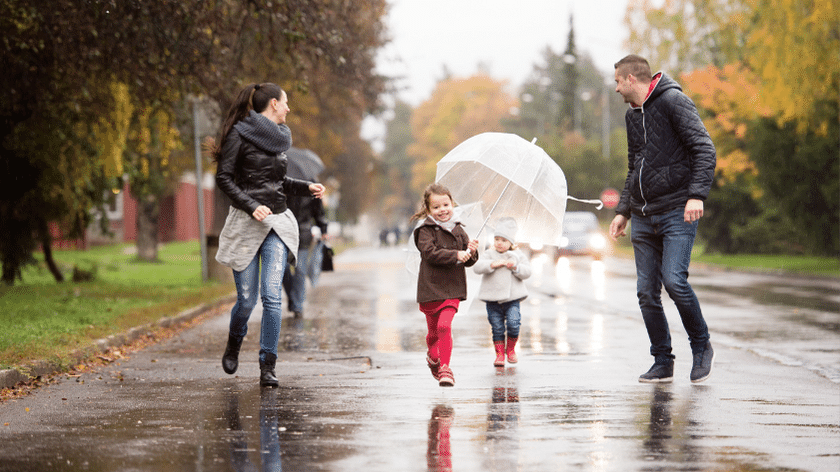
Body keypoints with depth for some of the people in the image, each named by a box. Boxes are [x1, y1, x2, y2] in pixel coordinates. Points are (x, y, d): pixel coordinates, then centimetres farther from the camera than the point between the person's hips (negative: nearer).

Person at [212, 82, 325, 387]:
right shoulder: (239, 134, -5)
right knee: (247, 300, -1)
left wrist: (306, 188, 14)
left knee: (272, 296, -9)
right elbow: (224, 178, -9)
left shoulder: (279, 137, 15)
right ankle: (234, 345, 30)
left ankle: (268, 367, -5)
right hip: (246, 225, -5)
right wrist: (252, 206, -19)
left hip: (278, 224, 5)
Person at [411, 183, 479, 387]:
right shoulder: (425, 231, -4)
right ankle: (433, 356, 39)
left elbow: (468, 262, 11)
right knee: (433, 330, 10)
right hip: (430, 288, -1)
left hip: (452, 288, 2)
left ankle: (444, 367, -11)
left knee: (444, 325, -16)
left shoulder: (458, 230, 10)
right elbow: (430, 252, -19)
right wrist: (455, 255, -26)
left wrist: (471, 252, -11)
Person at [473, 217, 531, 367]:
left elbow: (527, 272, 3)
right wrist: (492, 264, -22)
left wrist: (515, 267, -15)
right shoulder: (489, 254, 4)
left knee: (513, 323, -13)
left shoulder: (517, 255, 8)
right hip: (492, 299, 0)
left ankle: (511, 349, 10)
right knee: (497, 328, 1)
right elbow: (477, 267, -10)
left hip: (512, 298, 0)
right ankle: (499, 353, 12)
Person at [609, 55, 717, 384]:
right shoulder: (632, 116, 19)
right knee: (647, 291, 1)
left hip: (677, 212, -7)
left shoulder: (673, 101, -6)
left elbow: (704, 149, -14)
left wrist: (696, 194, -24)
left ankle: (701, 347, 1)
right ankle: (662, 363, 9)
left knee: (674, 279, -19)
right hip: (643, 218, 7)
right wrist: (623, 211, 20)